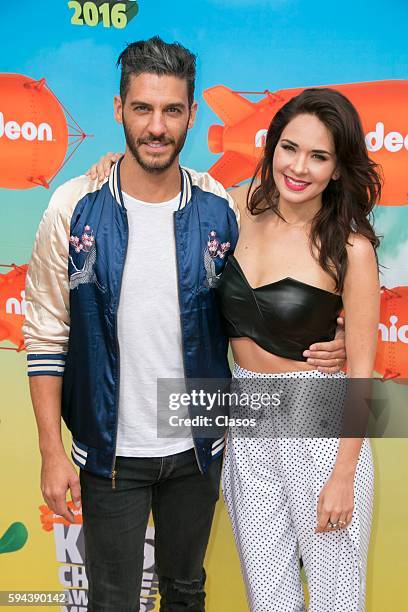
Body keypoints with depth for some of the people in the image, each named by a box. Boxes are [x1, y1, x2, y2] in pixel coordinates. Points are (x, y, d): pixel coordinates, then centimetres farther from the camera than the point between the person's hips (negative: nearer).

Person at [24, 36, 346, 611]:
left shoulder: (220, 209, -7)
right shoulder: (74, 209, -12)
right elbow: (46, 335, -7)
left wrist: (321, 342, -12)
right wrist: (52, 452, -9)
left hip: (198, 446, 2)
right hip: (110, 451, -1)